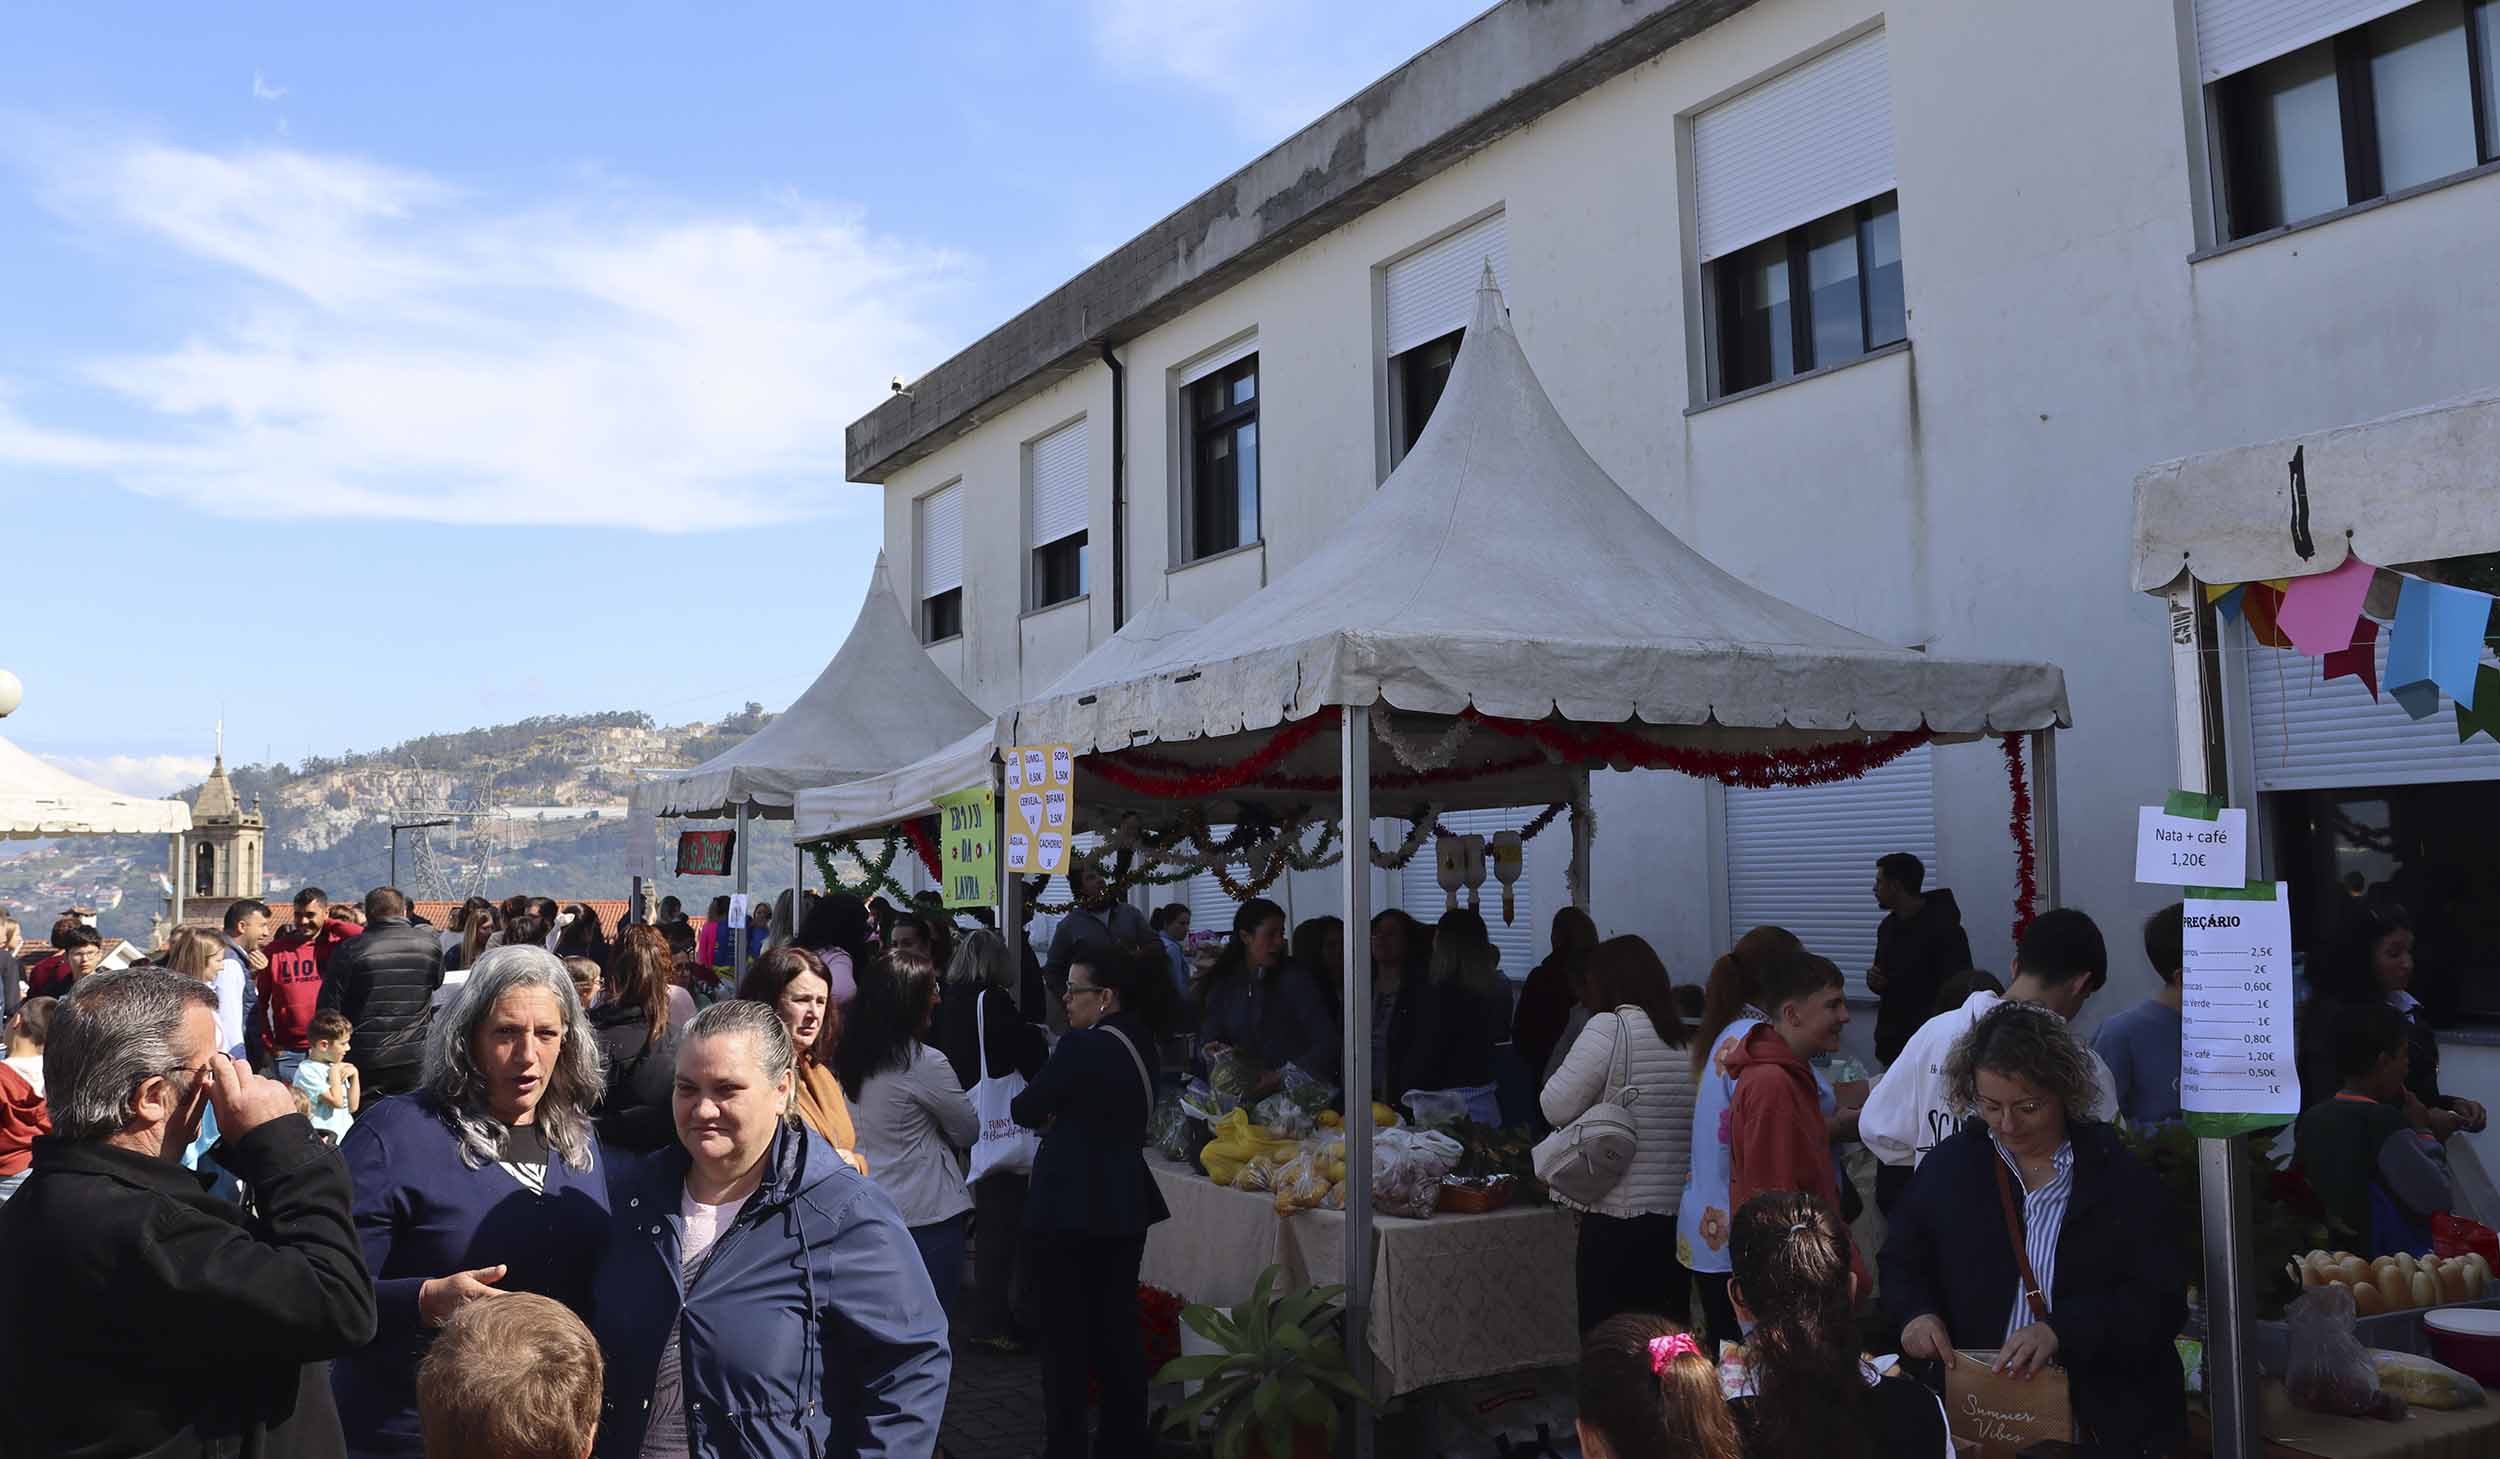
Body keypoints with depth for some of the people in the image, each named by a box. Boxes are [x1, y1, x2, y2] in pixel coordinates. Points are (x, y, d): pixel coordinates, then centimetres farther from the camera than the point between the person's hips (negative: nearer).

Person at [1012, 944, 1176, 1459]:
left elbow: (1025, 1110, -12)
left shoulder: (1083, 1046, -19)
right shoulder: (1142, 1045, 7)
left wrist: (1047, 1116, 8)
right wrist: (1058, 1119, 7)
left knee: (1066, 1334, 4)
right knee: (1118, 1328, 16)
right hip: (1125, 1207, 8)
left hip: (1071, 1209, -8)